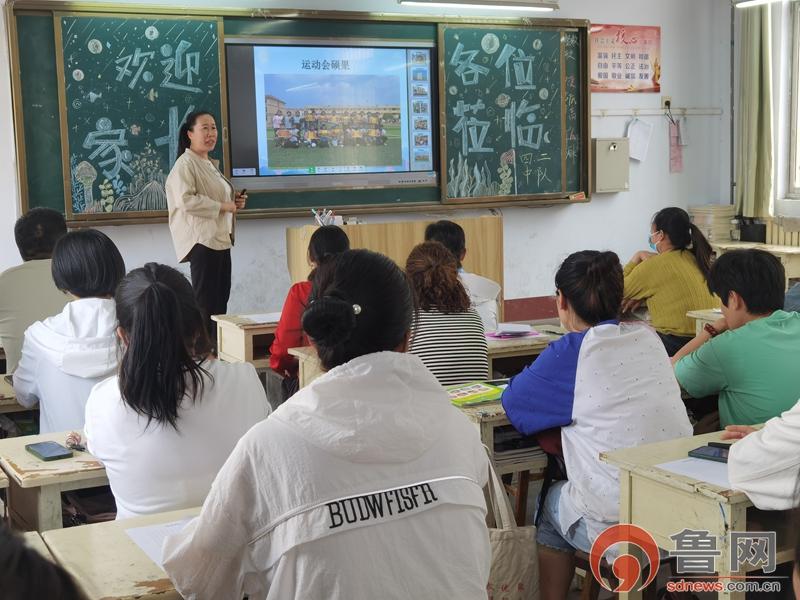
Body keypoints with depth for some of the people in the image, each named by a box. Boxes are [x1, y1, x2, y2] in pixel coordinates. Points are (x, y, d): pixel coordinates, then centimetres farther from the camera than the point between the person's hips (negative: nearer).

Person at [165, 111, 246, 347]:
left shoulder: (210, 164, 21)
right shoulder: (185, 164, -10)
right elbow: (186, 200, -23)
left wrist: (234, 201, 16)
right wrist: (222, 206, -17)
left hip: (220, 239, 10)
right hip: (202, 239, -10)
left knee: (221, 296, 10)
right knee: (205, 300, -8)